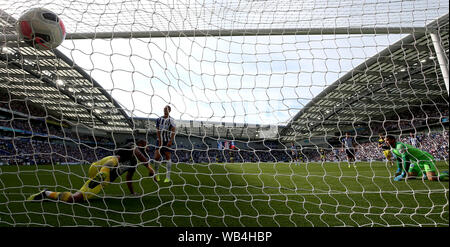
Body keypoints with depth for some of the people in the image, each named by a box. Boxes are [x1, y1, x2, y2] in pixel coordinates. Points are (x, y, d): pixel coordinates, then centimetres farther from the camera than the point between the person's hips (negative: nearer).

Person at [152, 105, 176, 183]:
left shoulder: (171, 120, -4)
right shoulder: (159, 119, 7)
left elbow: (173, 131, -8)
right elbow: (158, 131, 4)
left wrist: (171, 141, -16)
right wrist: (159, 140, -4)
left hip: (168, 141, -3)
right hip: (160, 141, 3)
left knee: (168, 157, -2)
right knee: (157, 157, -2)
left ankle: (168, 177, 1)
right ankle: (156, 174, 14)